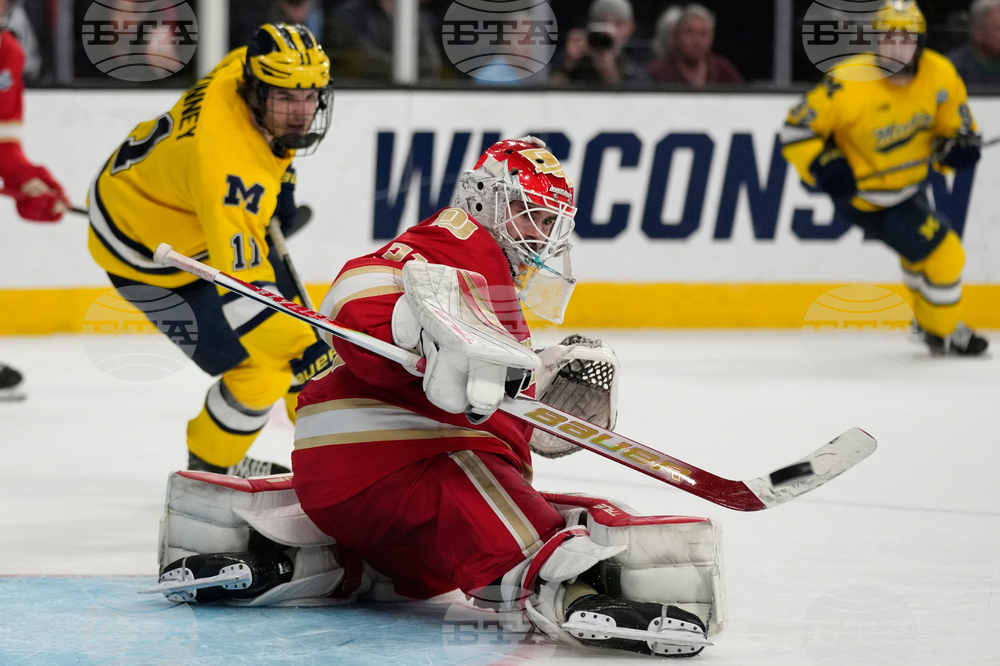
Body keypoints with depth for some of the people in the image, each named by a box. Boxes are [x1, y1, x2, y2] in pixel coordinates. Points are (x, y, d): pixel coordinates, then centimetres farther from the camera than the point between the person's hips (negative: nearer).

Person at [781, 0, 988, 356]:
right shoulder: (849, 86, -32)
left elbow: (953, 114, 3)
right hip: (865, 196, -7)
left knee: (922, 248, 29)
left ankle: (929, 320, 55)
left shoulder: (939, 74, -16)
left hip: (906, 186, 7)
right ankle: (943, 333, 16)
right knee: (943, 255, -7)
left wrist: (959, 142, -17)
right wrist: (822, 166, -34)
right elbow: (797, 129, -22)